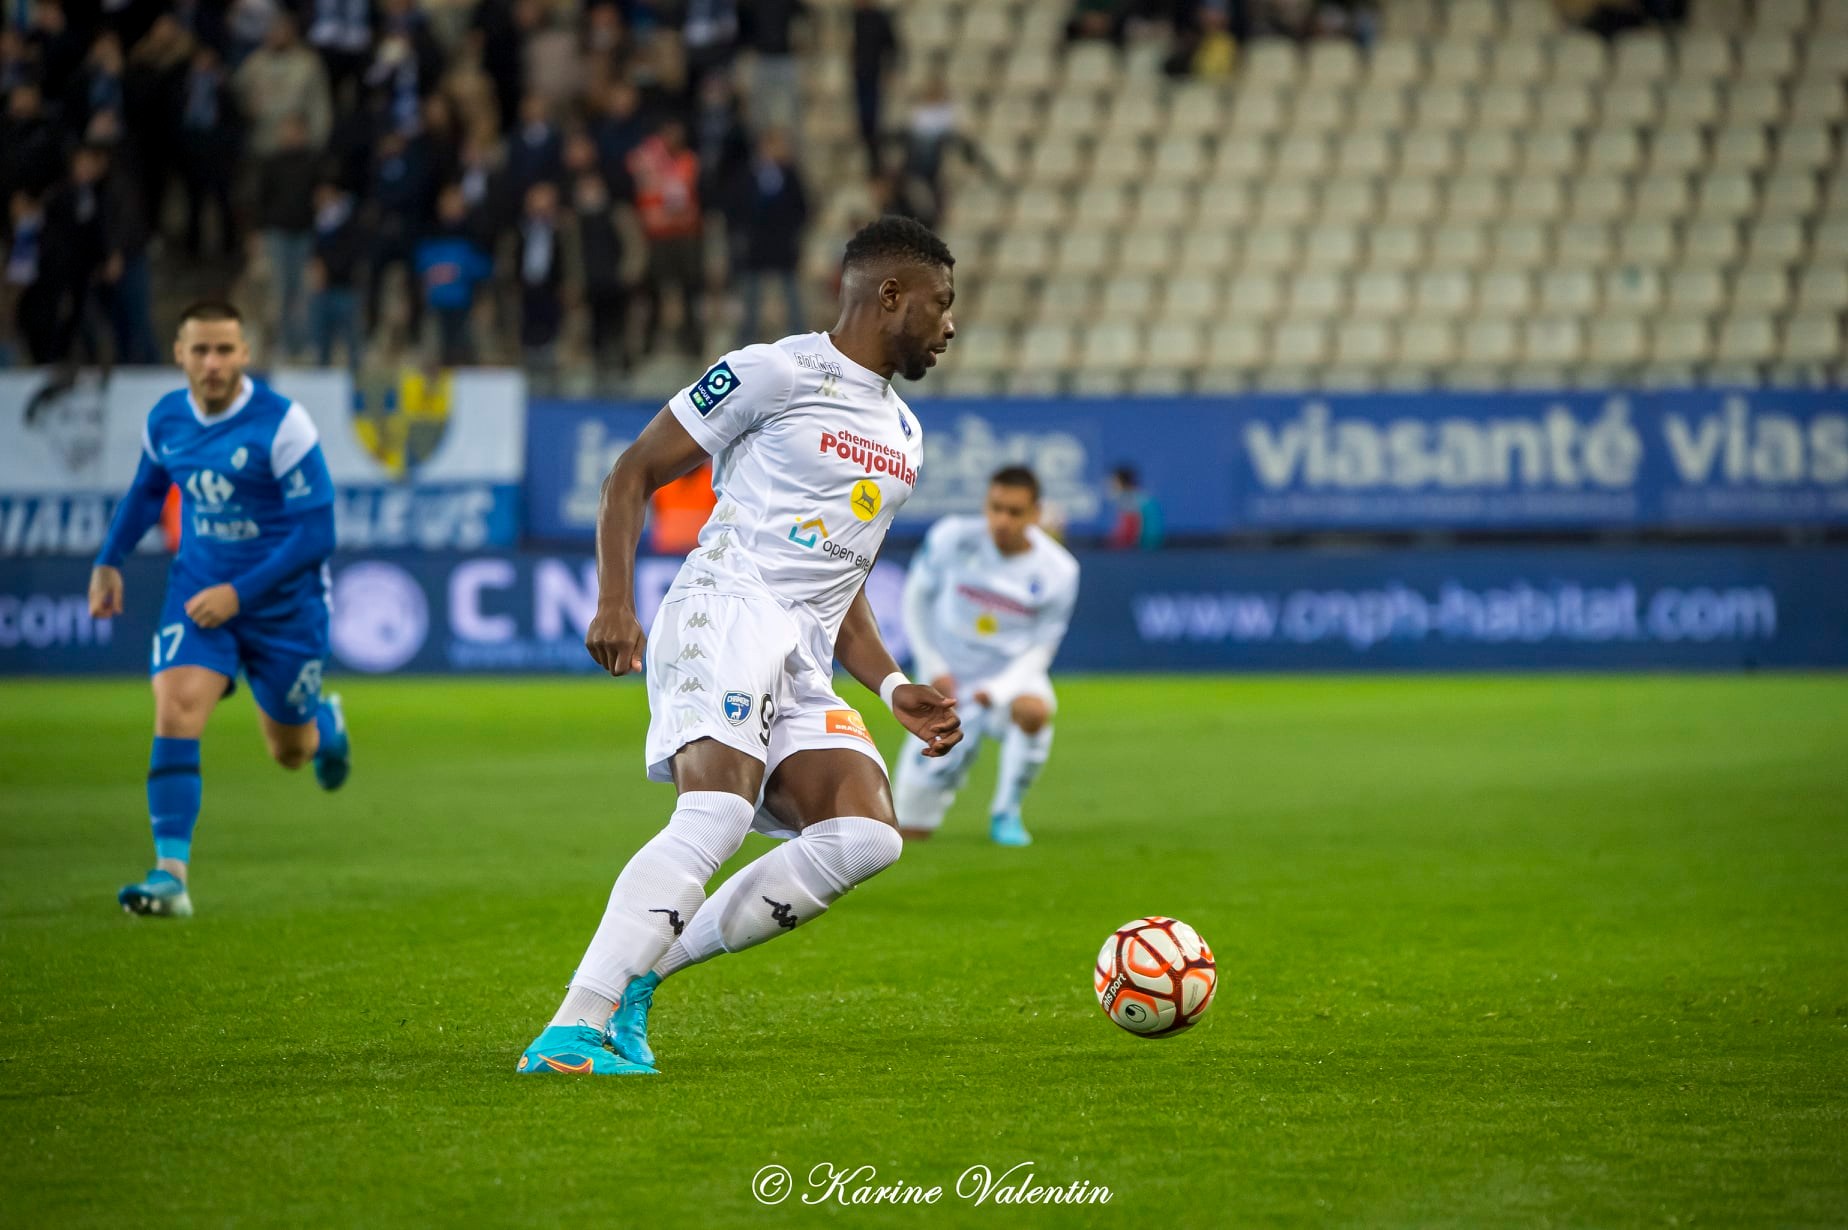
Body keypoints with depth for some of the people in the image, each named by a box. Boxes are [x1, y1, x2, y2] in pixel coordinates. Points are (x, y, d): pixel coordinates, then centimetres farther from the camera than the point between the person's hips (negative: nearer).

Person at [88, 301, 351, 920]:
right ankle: (171, 875, -23)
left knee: (290, 752, 13)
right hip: (197, 590, 3)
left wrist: (240, 592, -24)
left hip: (282, 600, -3)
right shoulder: (165, 418, -4)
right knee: (175, 710, -22)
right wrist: (108, 562, 10)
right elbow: (147, 489, 19)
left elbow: (316, 535, -20)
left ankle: (325, 723, 53)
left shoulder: (282, 424, -21)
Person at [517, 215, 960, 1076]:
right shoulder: (776, 373, 0)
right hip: (726, 613, -8)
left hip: (805, 663, 8)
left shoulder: (904, 436, 25)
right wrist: (614, 603, -11)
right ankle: (572, 1031, -33)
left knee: (866, 836, -15)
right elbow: (634, 473, 1)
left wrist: (894, 690, 17)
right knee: (717, 813, -29)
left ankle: (640, 972, -10)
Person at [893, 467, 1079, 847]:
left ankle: (1006, 813, -15)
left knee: (1032, 709, -40)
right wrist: (932, 666, -7)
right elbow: (916, 597, 2)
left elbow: (1040, 648, -6)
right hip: (949, 687, 0)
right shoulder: (952, 538, -13)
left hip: (1010, 677, 0)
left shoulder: (1057, 572, -13)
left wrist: (997, 689, -23)